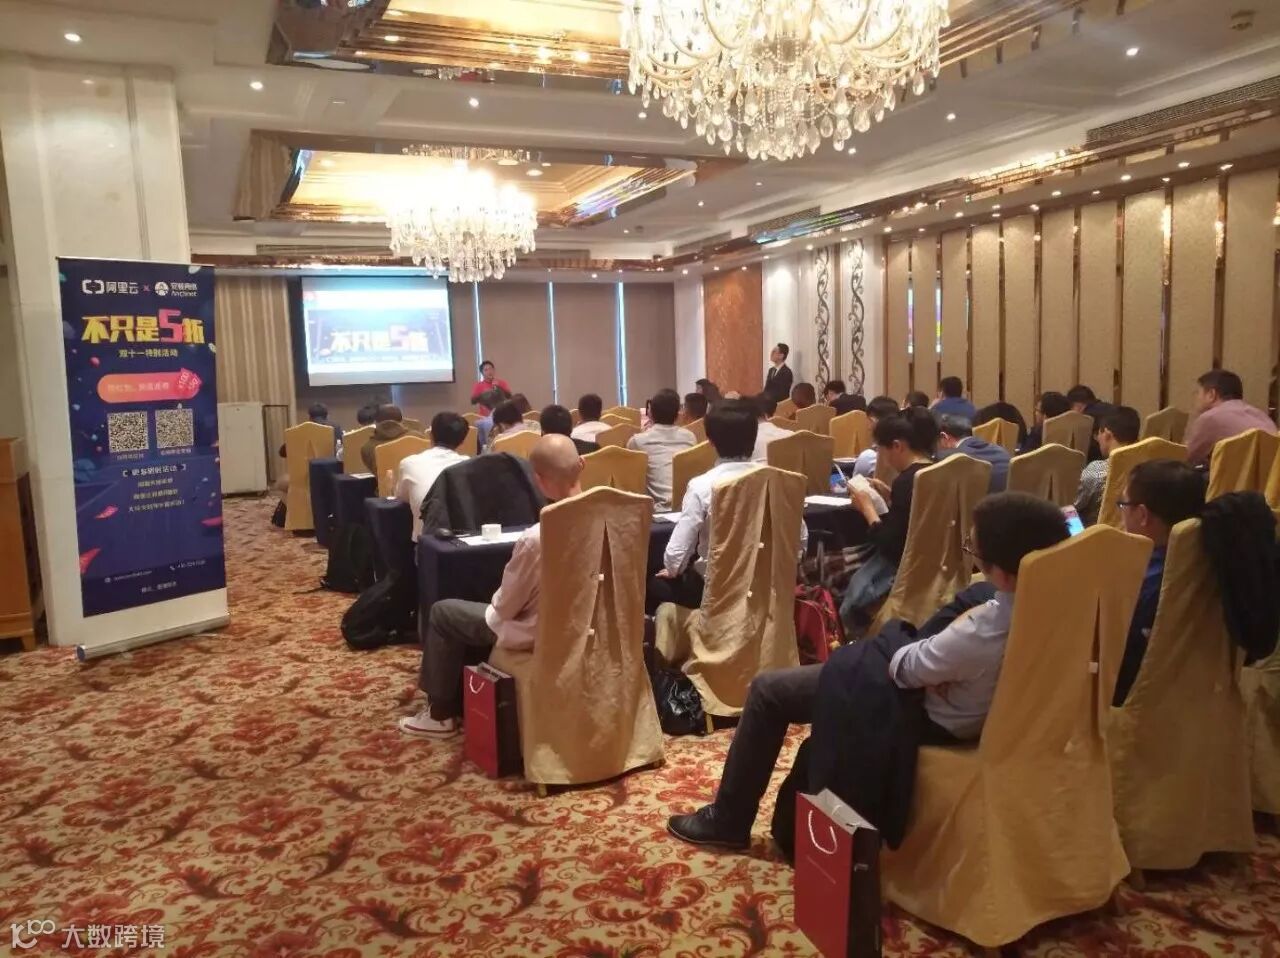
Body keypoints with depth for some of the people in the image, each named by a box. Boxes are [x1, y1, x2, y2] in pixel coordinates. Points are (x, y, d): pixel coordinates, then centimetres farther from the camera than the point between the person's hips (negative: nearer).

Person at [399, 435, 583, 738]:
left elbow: (505, 607, -17)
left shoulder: (536, 539, -34)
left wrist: (496, 603, 5)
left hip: (538, 632, -7)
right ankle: (461, 699, 40)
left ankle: (441, 713, 28)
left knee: (443, 613, 15)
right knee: (480, 613, 29)